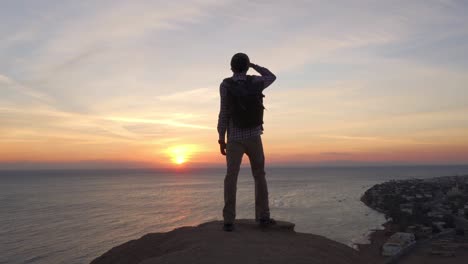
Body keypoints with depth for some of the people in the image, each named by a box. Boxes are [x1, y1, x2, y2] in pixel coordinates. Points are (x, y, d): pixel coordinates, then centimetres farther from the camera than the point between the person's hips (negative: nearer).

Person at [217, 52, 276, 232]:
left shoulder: (225, 85, -5)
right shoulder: (255, 82, 2)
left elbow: (224, 113, -8)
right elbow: (272, 77, 25)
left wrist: (221, 139, -3)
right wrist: (253, 65, 24)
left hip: (234, 139, -1)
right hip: (253, 137, 1)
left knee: (231, 178, -3)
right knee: (259, 176, 8)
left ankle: (229, 221, -8)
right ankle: (263, 217, 5)